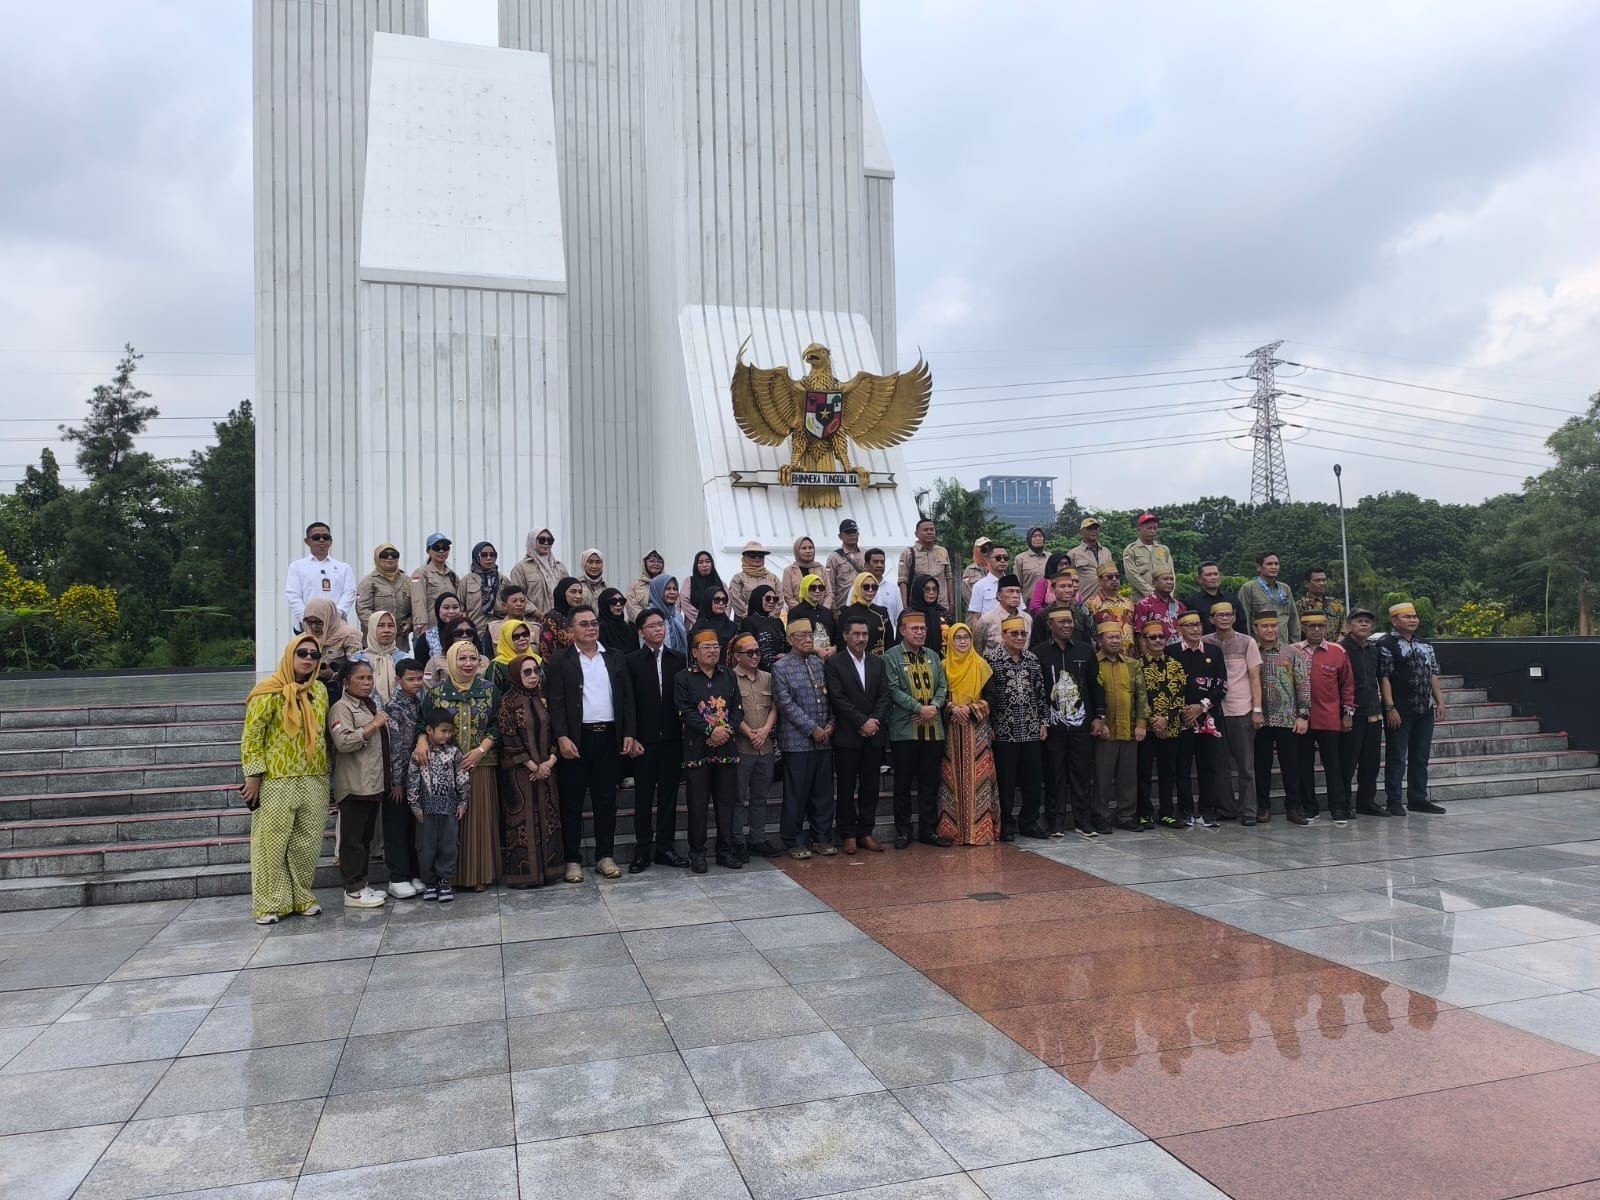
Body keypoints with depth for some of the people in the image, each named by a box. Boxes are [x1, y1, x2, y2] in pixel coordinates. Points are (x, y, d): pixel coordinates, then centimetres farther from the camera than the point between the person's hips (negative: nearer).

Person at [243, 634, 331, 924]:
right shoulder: (269, 691, -9)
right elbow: (251, 736, -9)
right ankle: (270, 903, 11)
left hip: (314, 781, 5)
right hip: (276, 781, -5)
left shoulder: (320, 690, 9)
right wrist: (253, 776, -13)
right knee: (272, 843, 2)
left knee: (308, 843, 10)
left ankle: (301, 897, 22)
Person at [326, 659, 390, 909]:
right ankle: (353, 891, 2)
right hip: (354, 785, -9)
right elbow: (343, 741, -23)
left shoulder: (372, 706, 19)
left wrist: (387, 780, 24)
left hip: (375, 783, 9)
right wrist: (373, 725, -18)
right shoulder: (341, 708, -8)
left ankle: (362, 884, 20)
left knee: (366, 836, 13)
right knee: (353, 839, -3)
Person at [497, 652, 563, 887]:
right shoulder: (508, 700, -6)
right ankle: (524, 872, 5)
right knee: (523, 819, -1)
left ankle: (547, 868, 13)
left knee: (548, 817, 5)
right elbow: (509, 737, -11)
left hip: (546, 769, 5)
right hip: (519, 770, -5)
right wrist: (533, 766, -12)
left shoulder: (543, 699, 9)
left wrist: (550, 761, -8)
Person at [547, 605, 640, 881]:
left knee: (606, 801, 8)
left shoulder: (614, 658, 11)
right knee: (572, 802, 3)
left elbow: (627, 698, 11)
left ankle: (605, 856, 17)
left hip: (609, 737, 3)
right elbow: (556, 701, -5)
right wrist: (562, 737, -14)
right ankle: (572, 860, 11)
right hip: (575, 739, -3)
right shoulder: (561, 660, 1)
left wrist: (629, 734, 3)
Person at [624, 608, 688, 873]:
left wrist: (686, 732, 0)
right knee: (643, 796, 4)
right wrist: (632, 738, -8)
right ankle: (642, 851, 12)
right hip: (644, 740, -2)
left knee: (669, 794, 8)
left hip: (672, 739, 2)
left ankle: (665, 847, 18)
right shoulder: (631, 661, -1)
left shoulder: (678, 659, 7)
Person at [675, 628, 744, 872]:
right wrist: (711, 730, -17)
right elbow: (685, 711, -10)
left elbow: (738, 708, 8)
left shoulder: (729, 676, 12)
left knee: (726, 801, 8)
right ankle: (697, 853, 11)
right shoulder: (684, 678, -1)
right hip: (697, 749, -4)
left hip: (727, 747, 4)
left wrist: (728, 730, -9)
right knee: (697, 803, 1)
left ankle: (726, 850, 18)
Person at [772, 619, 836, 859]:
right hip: (797, 741, -5)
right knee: (797, 794, 1)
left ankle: (822, 838, 20)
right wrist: (812, 728, -13)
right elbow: (787, 704, -11)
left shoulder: (820, 664, 12)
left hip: (824, 739, 5)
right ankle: (794, 842, 12)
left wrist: (830, 724, -2)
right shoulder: (781, 668, -4)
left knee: (824, 792, 9)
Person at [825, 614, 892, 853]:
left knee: (870, 786, 8)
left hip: (874, 735, 4)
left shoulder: (878, 662, 12)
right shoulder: (834, 663, -3)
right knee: (846, 787, 2)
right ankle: (848, 835, 11)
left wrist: (875, 720, -9)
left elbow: (884, 695, 7)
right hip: (847, 736, -4)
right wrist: (862, 722, -14)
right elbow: (838, 699, -10)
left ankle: (866, 832, 17)